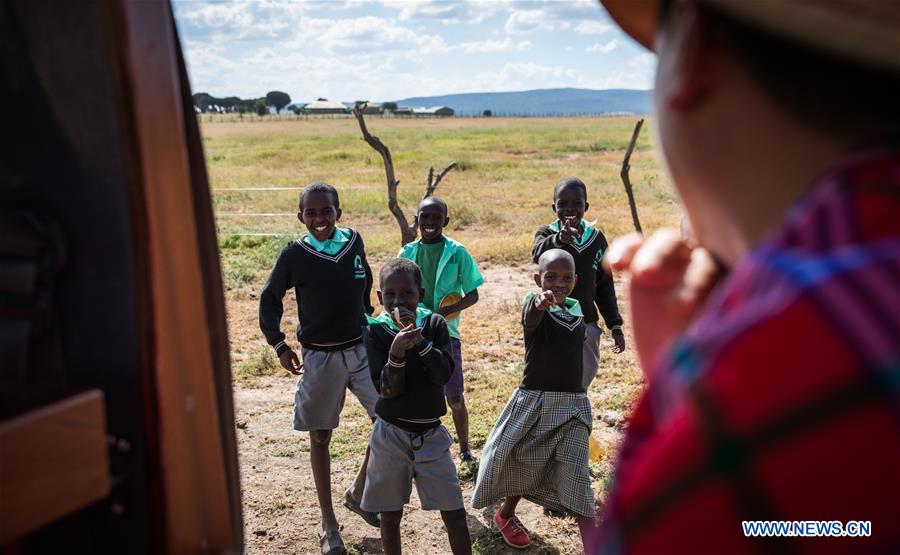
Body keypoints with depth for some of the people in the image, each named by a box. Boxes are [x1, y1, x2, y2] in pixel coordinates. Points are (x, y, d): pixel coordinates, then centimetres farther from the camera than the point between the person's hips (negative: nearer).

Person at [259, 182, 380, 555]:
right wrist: (279, 345, -7)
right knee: (320, 438, 7)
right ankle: (329, 524, 21)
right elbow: (269, 299, 1)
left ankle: (358, 493, 21)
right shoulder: (294, 255, -10)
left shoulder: (354, 242, -2)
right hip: (319, 357, -3)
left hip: (361, 349, 3)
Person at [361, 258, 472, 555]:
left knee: (455, 514, 1)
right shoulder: (376, 330, -8)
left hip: (431, 433, 1)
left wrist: (418, 339, -25)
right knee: (390, 515, 11)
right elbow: (386, 389, -14)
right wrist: (397, 351, -30)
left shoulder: (435, 324, -5)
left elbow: (443, 374, -16)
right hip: (391, 434, 0)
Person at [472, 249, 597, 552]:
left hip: (573, 404, 3)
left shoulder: (577, 312, 4)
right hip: (534, 402, -3)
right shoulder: (535, 307, -13)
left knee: (576, 476, -3)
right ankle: (506, 514, 41)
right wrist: (539, 301, -62)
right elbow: (532, 315, -40)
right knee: (525, 464, 13)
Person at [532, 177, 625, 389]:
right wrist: (558, 239, -52)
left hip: (587, 325, 4)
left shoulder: (596, 238, 6)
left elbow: (605, 285, 12)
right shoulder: (546, 233, -5)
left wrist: (614, 325, 9)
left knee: (583, 379, 10)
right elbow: (538, 252, -31)